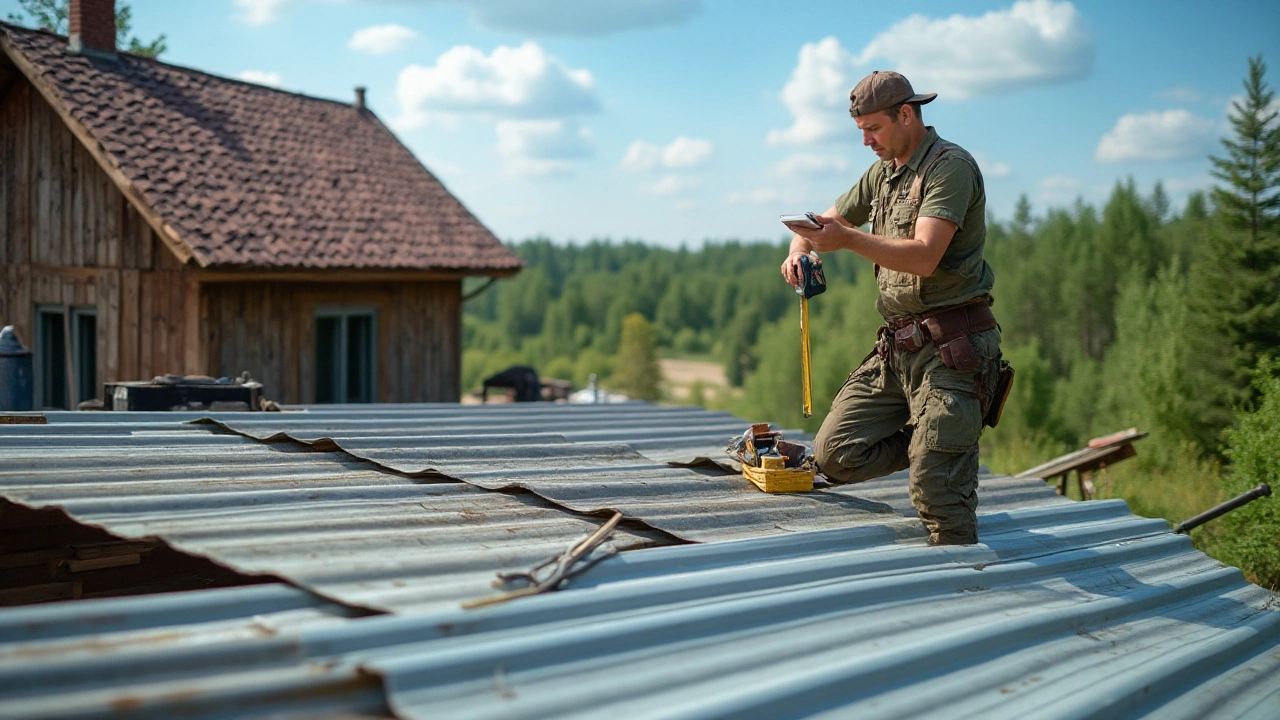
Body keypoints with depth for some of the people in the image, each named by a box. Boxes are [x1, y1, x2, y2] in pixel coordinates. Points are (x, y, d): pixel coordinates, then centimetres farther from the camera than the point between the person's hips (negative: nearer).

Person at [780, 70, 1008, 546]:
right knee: (836, 455, -1)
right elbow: (826, 221, 25)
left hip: (949, 348, -8)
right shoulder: (883, 173, 18)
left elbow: (923, 256, -22)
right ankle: (944, 443, 18)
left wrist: (848, 240, -31)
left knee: (937, 496, -12)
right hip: (896, 347, 9)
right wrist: (799, 250, 1)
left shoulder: (951, 166, -10)